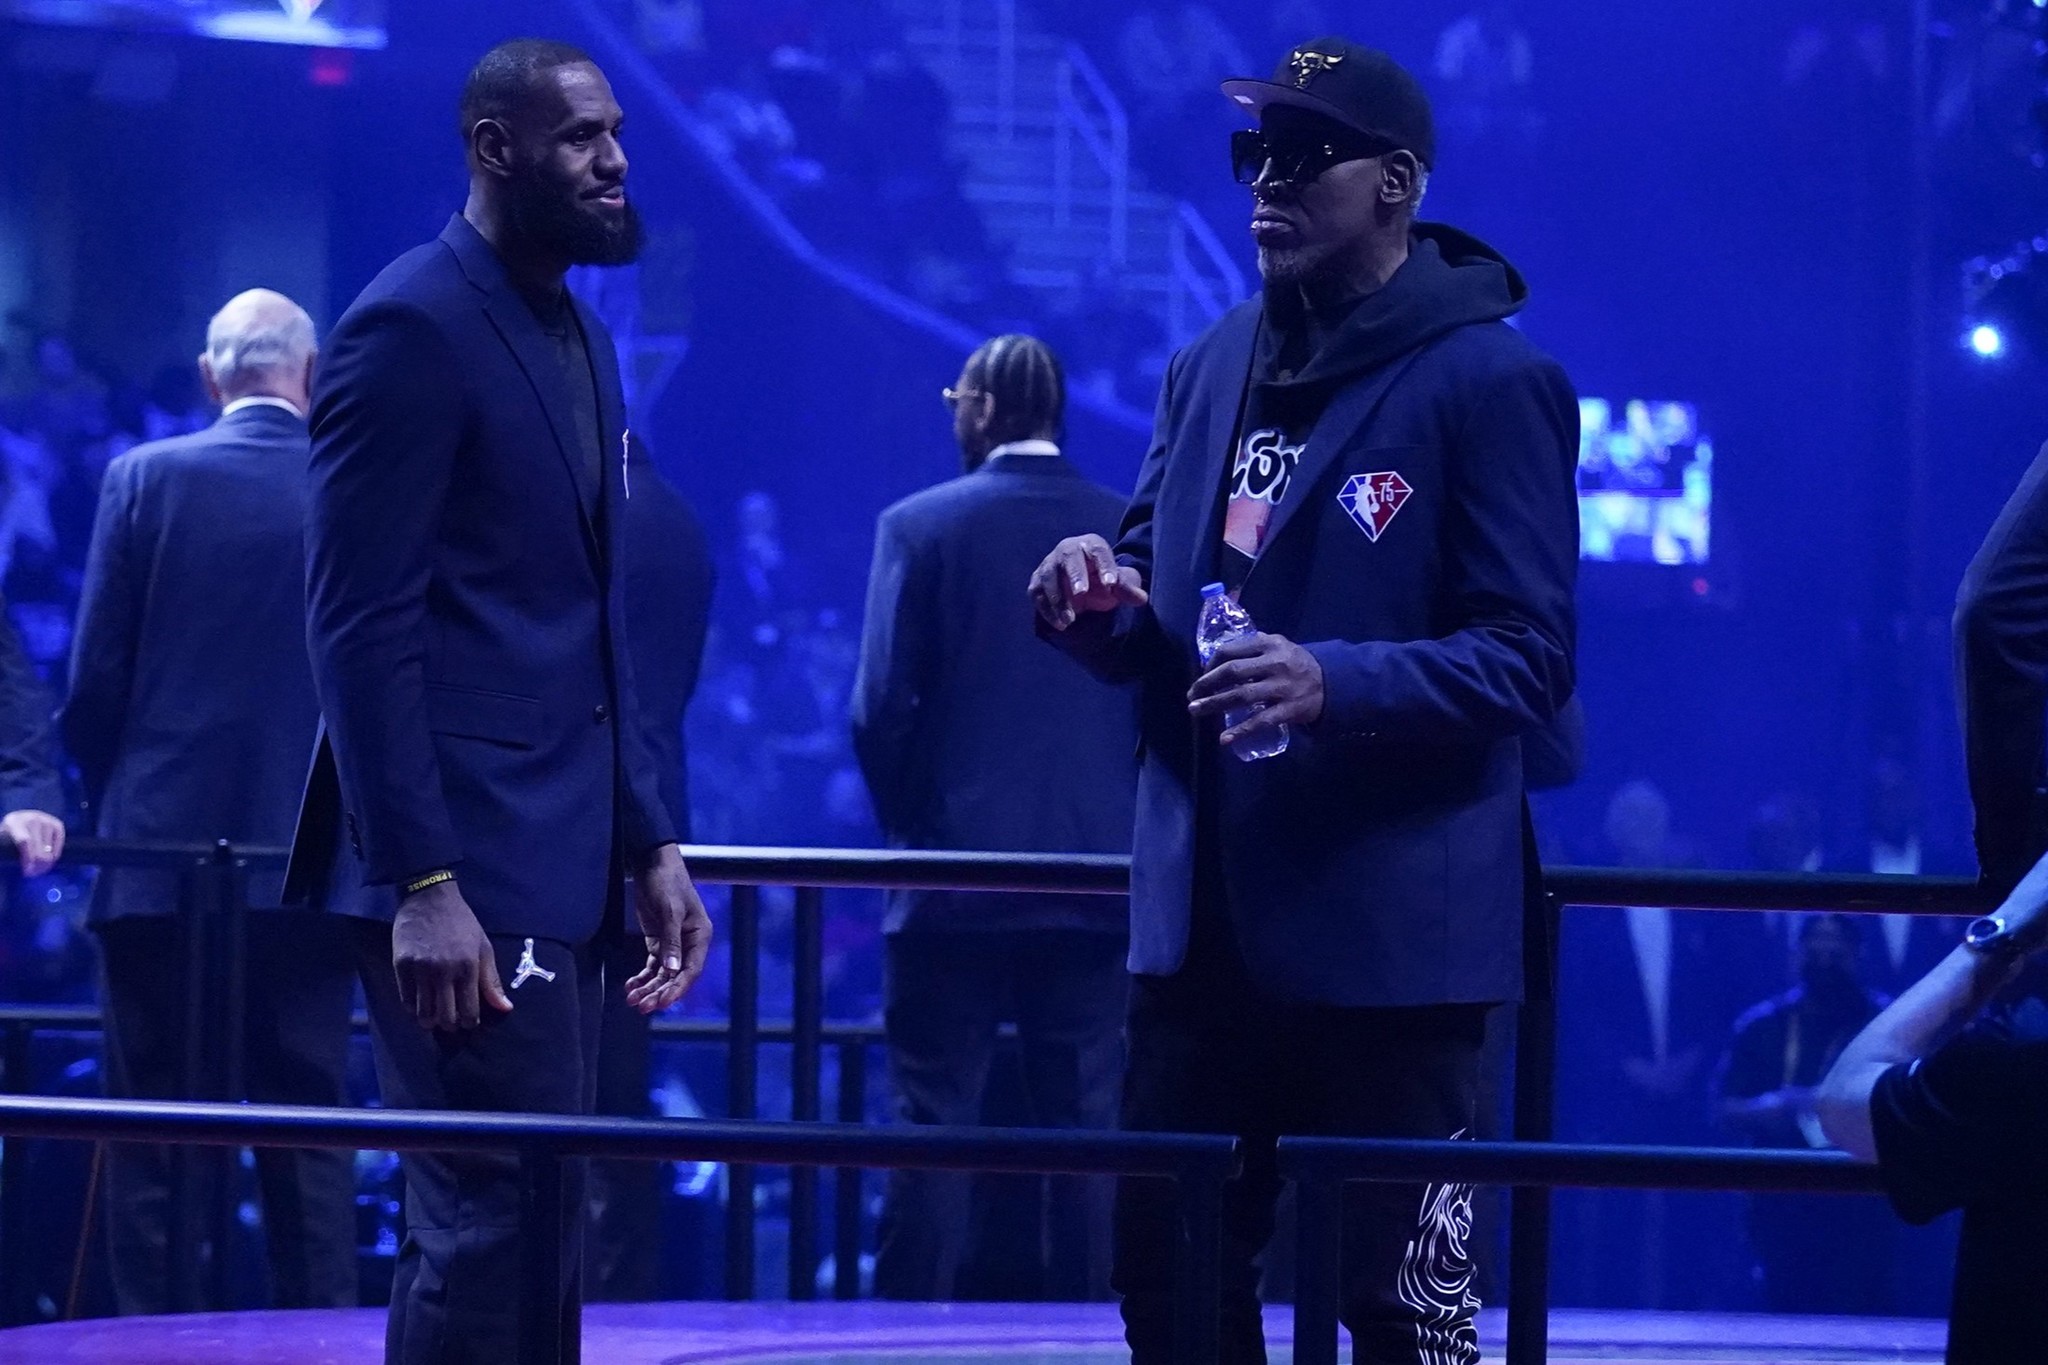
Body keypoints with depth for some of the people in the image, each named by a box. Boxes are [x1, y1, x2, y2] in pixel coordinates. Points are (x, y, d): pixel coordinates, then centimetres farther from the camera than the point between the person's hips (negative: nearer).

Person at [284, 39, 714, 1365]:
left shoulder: (582, 338, 17)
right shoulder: (412, 328, -10)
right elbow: (361, 624, -15)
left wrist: (651, 846, 14)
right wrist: (420, 885, -21)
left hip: (559, 864, 9)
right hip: (464, 869, -9)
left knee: (541, 1237, 11)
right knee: (496, 1232, -12)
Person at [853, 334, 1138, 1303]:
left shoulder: (920, 525, -5)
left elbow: (881, 707, -8)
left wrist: (911, 823, 7)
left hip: (954, 878, -2)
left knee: (932, 1128, 2)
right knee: (1085, 1132, 7)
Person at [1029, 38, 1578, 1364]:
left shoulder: (1492, 379, -8)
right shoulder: (1212, 369, 14)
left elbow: (1528, 655, -12)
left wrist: (1336, 683, -27)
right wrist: (1100, 601, -5)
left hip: (1392, 927, -7)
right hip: (1206, 916, 7)